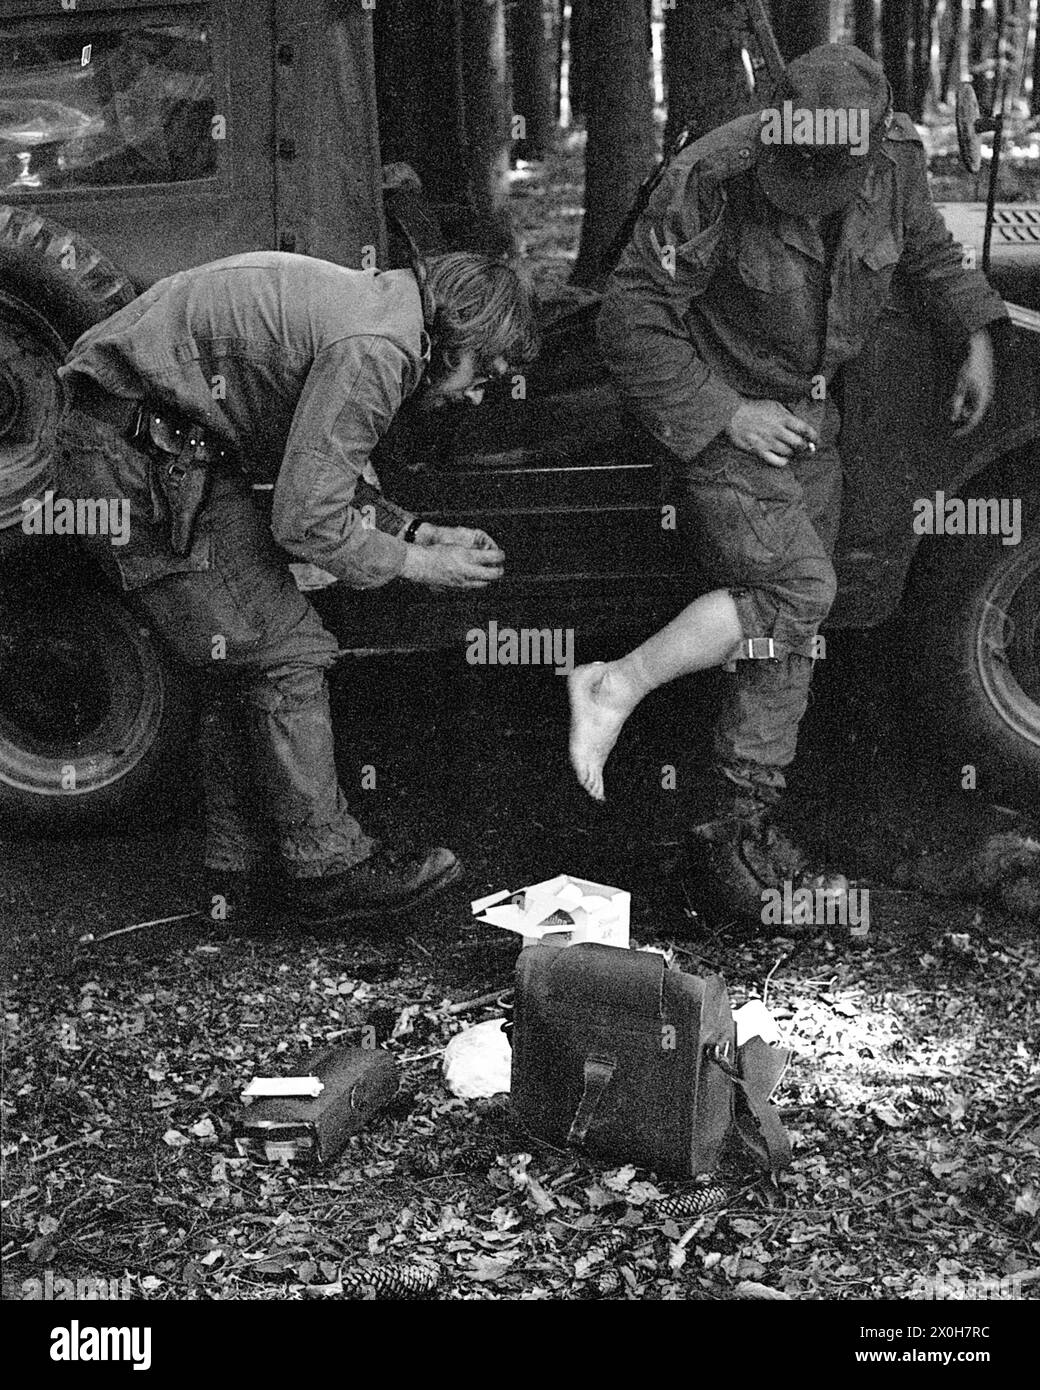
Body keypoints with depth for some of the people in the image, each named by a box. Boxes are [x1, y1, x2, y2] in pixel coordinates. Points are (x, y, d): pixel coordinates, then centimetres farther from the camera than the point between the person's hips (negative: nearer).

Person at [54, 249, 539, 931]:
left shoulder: (373, 305, 11)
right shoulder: (375, 349, -21)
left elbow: (326, 475, 18)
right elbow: (305, 521, -22)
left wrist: (420, 530, 9)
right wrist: (414, 563, -8)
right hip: (139, 454, -11)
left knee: (249, 661, 12)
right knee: (283, 651, -8)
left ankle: (243, 872, 18)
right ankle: (328, 869, 0)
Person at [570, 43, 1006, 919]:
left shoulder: (895, 158, -10)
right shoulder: (714, 181, -26)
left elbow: (926, 248, 14)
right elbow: (631, 319, -22)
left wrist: (977, 340, 9)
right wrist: (724, 415, -23)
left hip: (809, 412, 6)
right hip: (717, 410, -6)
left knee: (788, 621, 6)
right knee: (797, 589, -20)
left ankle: (744, 822, 15)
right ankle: (617, 686, -13)